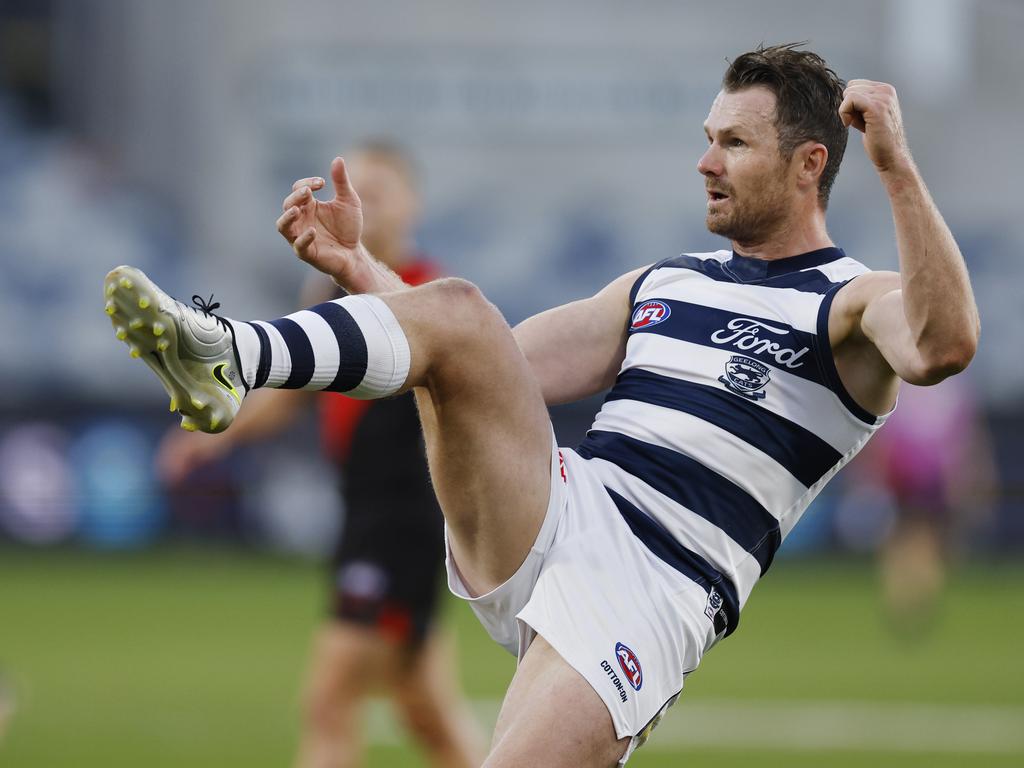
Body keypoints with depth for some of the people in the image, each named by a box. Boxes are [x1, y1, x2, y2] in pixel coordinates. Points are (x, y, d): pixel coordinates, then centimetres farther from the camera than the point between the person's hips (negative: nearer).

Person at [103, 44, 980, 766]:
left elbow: (942, 347, -22)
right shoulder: (662, 283, 25)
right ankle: (224, 360, -36)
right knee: (456, 311, -17)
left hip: (653, 593, -5)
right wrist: (356, 266, 17)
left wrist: (897, 168, -28)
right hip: (552, 511, 5)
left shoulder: (854, 305, 3)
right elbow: (499, 372, 26)